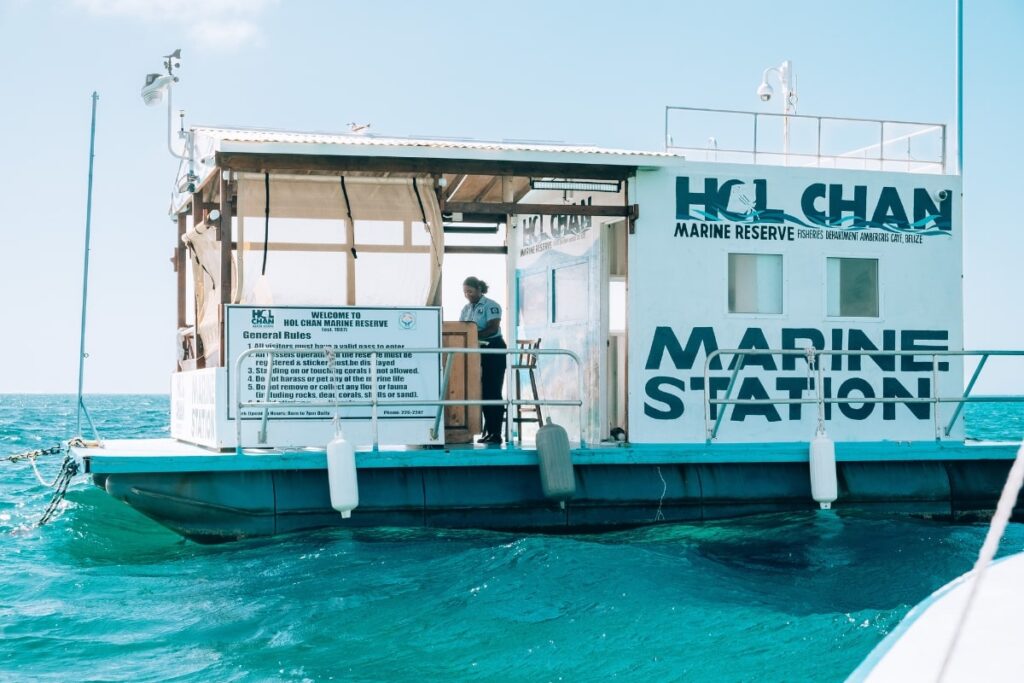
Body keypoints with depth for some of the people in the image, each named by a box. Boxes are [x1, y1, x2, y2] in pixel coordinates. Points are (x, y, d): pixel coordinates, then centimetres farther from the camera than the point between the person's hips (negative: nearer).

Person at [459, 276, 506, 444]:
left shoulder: (491, 306, -8)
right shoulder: (466, 309, 13)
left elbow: (493, 328, -19)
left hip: (493, 350, -7)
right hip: (476, 351, 7)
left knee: (492, 392, -7)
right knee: (482, 392, 6)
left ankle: (495, 433, -6)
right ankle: (488, 431, 9)